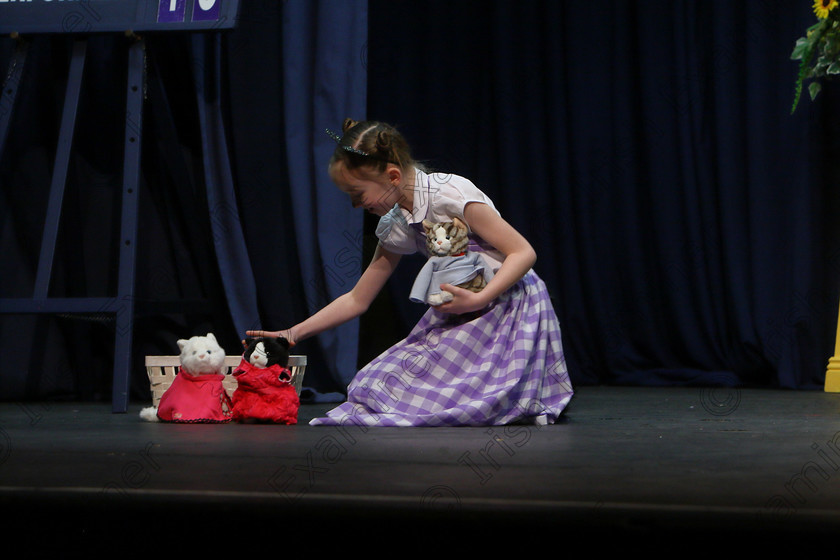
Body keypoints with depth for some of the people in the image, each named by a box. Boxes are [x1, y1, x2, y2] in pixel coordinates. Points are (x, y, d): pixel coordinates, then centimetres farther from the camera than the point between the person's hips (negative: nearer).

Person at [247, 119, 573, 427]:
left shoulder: (451, 193, -18)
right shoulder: (395, 228, 4)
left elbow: (524, 253, -17)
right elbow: (356, 300, 13)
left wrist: (478, 300, -25)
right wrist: (292, 334, 8)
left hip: (510, 304, -7)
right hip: (460, 313, 7)